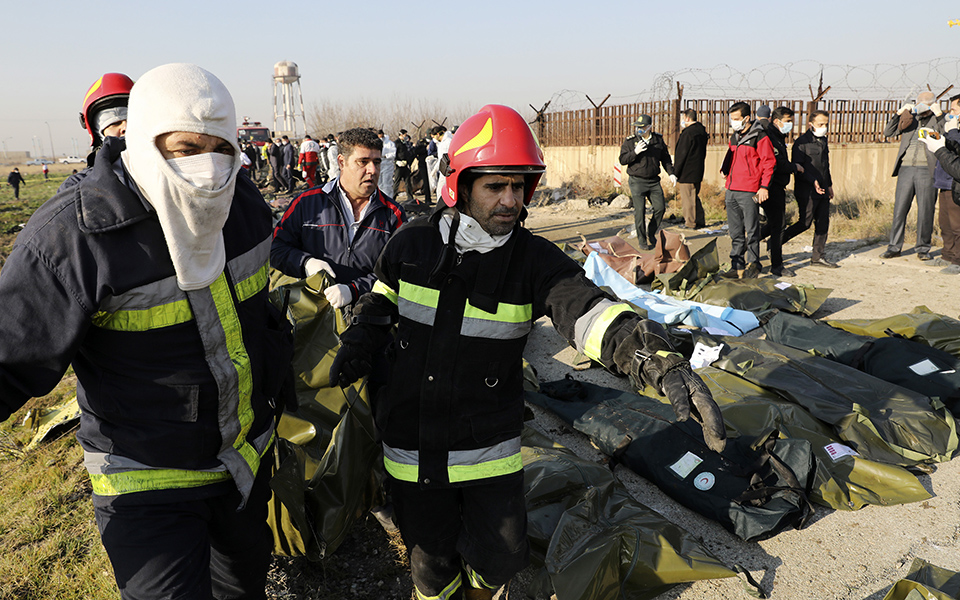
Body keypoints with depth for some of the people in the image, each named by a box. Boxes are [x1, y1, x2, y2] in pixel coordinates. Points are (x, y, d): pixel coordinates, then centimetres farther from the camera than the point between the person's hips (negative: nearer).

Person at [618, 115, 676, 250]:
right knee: (640, 210, -6)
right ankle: (642, 240, 6)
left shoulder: (658, 139, 6)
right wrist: (635, 152, -21)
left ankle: (651, 234, 23)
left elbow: (665, 158, 16)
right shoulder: (630, 141, -3)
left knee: (660, 207, 1)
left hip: (654, 181, 3)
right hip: (637, 181, -3)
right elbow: (622, 160, -6)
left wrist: (671, 173, 7)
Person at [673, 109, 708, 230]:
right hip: (698, 172, 9)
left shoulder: (688, 133, -18)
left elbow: (681, 155, -17)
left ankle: (690, 223, 4)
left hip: (686, 173, -9)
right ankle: (700, 221, 22)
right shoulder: (702, 131, 11)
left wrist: (675, 173, -11)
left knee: (687, 198, -1)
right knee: (695, 196, 18)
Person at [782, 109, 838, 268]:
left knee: (823, 224, 6)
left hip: (822, 190, 8)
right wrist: (813, 181, -24)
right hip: (806, 191, -8)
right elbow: (796, 167, -17)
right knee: (805, 223, -9)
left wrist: (829, 185, 27)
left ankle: (818, 257, 13)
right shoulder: (802, 142, -10)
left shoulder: (823, 141, 16)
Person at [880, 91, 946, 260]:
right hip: (906, 168, 2)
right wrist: (899, 113, -2)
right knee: (899, 209, 3)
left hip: (927, 170, -2)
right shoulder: (910, 118, 15)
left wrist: (939, 115, -14)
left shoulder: (937, 120, 6)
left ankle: (923, 248, 11)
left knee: (925, 211, 1)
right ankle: (894, 247, 10)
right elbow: (887, 133, 9)